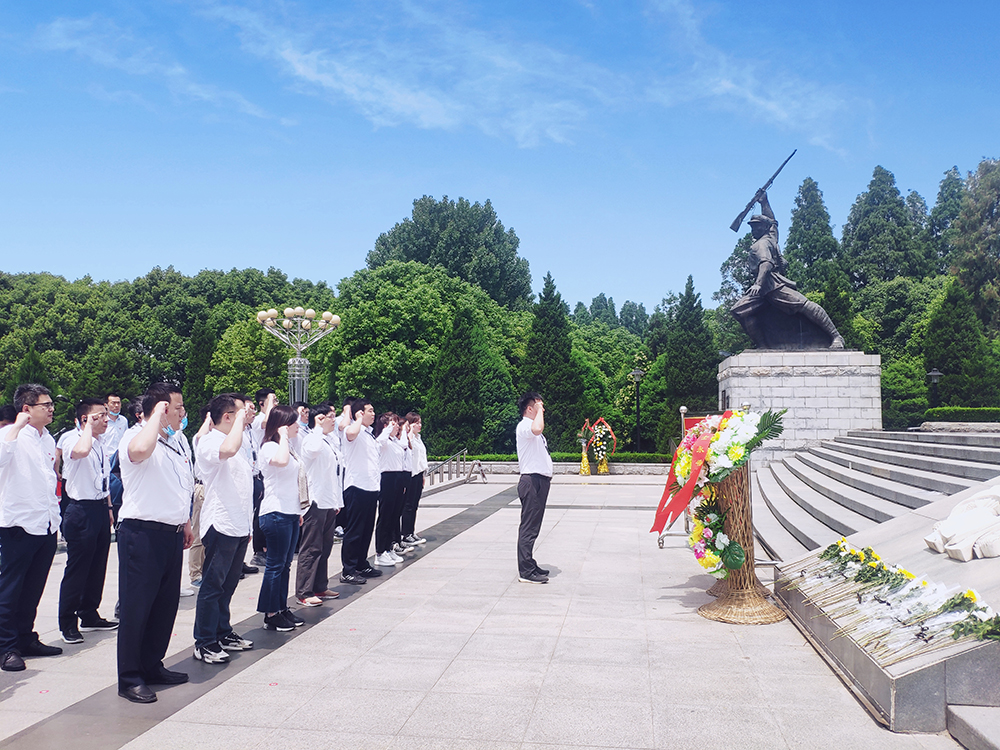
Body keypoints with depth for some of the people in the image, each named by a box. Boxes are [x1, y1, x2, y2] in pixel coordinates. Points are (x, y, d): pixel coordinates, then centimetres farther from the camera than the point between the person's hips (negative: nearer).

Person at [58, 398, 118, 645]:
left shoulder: (101, 444, 12)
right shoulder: (74, 441, -13)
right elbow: (81, 451, -40)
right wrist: (89, 427, -24)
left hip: (101, 510, 8)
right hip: (82, 511, -8)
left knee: (98, 567, 15)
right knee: (77, 569, -1)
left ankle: (89, 616, 28)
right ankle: (68, 624, 12)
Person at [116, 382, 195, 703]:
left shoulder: (177, 441, 14)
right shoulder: (135, 436, -13)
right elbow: (139, 451, -40)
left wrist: (186, 522, 23)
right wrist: (157, 416, -26)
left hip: (172, 532, 9)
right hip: (142, 532, -8)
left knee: (166, 603, 15)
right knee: (136, 606, 0)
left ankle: (153, 665, 29)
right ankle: (130, 678, 10)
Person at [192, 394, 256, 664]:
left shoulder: (238, 442, 18)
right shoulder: (209, 442, -12)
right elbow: (227, 450, -38)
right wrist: (241, 420, -23)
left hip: (239, 527, 9)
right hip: (221, 526, -9)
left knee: (228, 584, 16)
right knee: (213, 586, -1)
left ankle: (223, 634, 26)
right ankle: (204, 643, 7)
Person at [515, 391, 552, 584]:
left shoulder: (532, 427, 22)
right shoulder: (524, 425, -12)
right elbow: (537, 429, -36)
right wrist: (540, 410, -19)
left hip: (540, 481, 11)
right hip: (532, 480, -11)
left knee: (532, 527, 15)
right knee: (529, 528, -9)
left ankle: (529, 566, 22)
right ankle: (526, 572, -7)